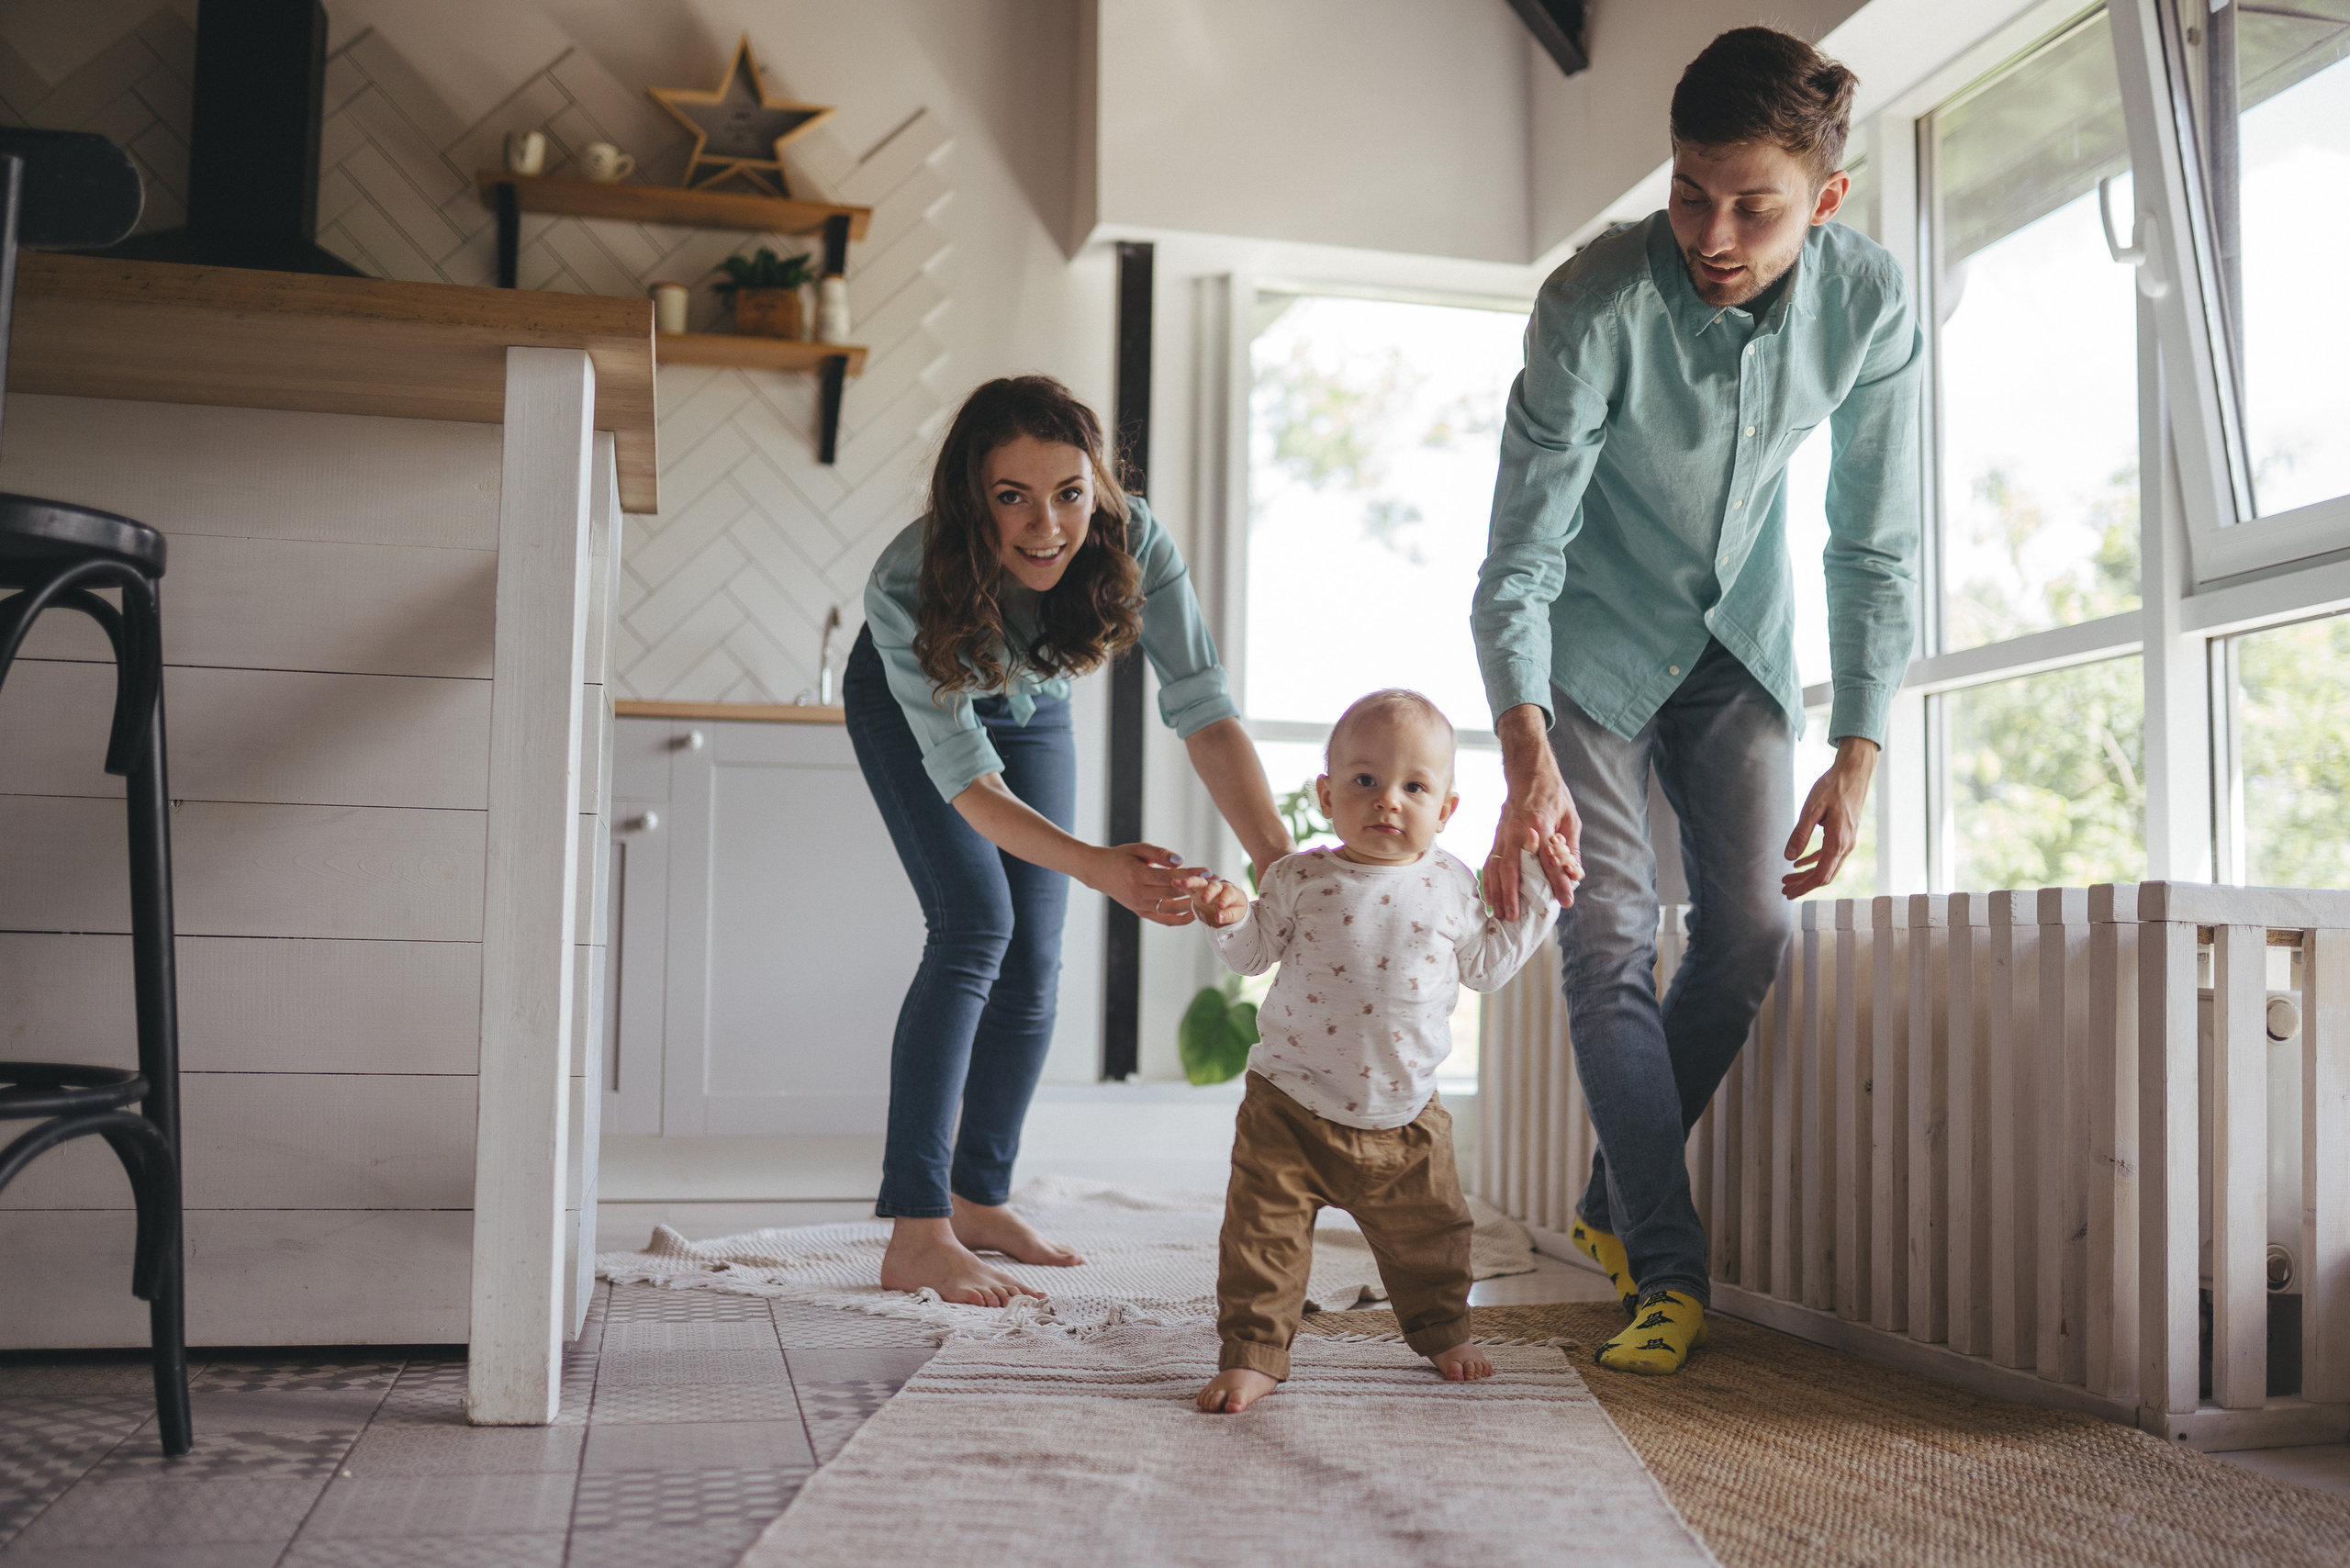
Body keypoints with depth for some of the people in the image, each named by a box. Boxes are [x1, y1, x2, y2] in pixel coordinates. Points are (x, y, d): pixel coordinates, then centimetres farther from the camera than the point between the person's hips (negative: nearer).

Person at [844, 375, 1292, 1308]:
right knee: (976, 923, -20)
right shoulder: (906, 584, -41)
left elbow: (1203, 708, -40)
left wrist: (1281, 863, -53)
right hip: (908, 704, -3)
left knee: (1035, 958, -1)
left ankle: (979, 1201, 16)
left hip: (1033, 709, 4)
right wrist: (1097, 867, -57)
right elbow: (964, 775, -40)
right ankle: (916, 1236, -19)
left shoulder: (1132, 544, -35)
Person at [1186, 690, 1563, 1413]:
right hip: (1293, 1108, -2)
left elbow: (1485, 965, 11)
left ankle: (1441, 1330, 40)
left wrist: (1536, 897, 8)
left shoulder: (1449, 884, 0)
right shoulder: (1300, 879, -6)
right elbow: (1256, 953, 4)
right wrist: (1229, 918, -17)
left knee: (1428, 1232, 16)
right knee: (1263, 1229, -5)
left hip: (1405, 1115, 2)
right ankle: (1252, 1352, 10)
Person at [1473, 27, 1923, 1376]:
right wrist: (1527, 760, -43)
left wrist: (1858, 756, -16)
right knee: (1610, 944, -9)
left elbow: (1878, 547, -9)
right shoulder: (1597, 303, -29)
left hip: (1741, 635, 4)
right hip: (1595, 639, -3)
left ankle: (1618, 1200, 21)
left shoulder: (1870, 305, -19)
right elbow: (1518, 561, -29)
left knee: (1753, 933, 1)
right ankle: (1669, 1274, 0)